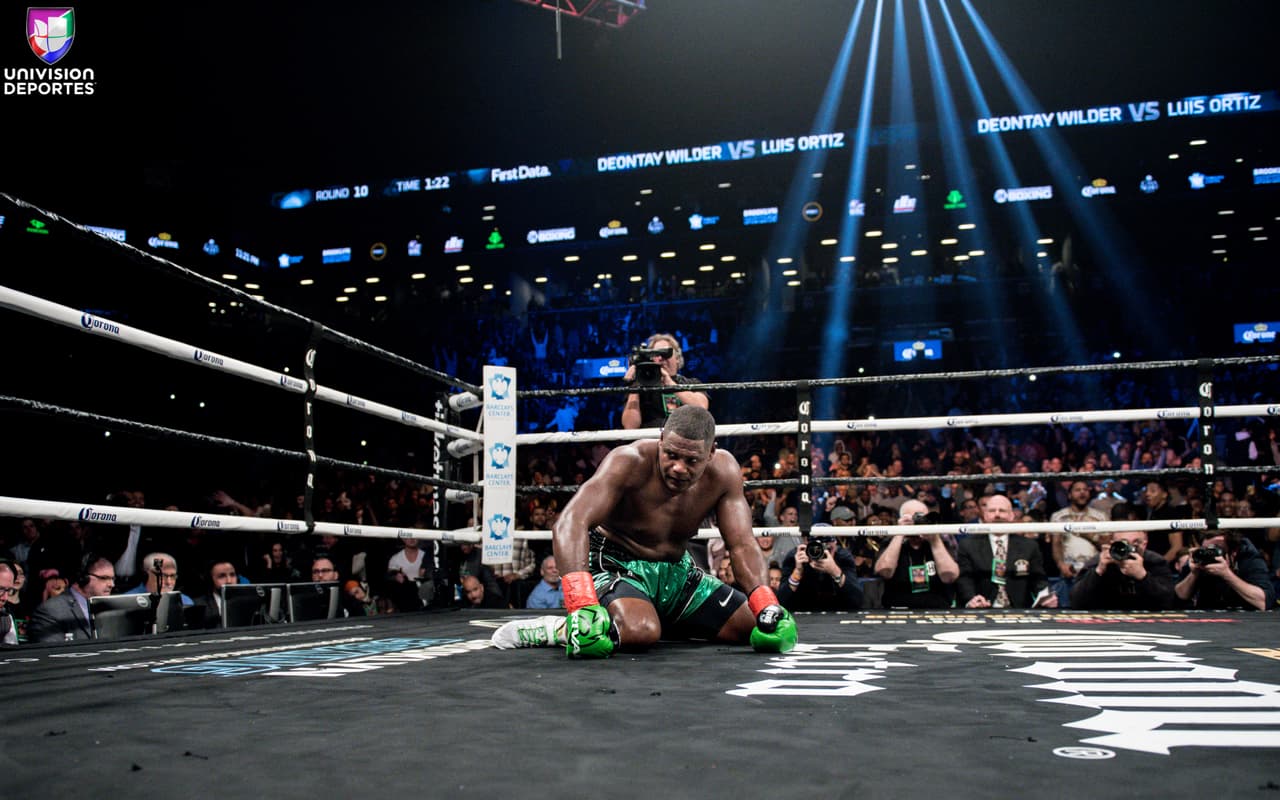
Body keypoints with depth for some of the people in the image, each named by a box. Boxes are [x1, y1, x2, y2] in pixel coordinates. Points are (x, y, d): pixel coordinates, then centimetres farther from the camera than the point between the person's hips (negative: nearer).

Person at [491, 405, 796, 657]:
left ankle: (664, 621, 15)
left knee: (758, 628, 0)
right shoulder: (631, 462, -25)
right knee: (641, 632, -39)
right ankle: (562, 629, -13)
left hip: (676, 572, 7)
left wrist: (768, 607, -23)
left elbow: (742, 546, -6)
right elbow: (569, 524, -35)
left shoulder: (723, 471, -9)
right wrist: (582, 604, -47)